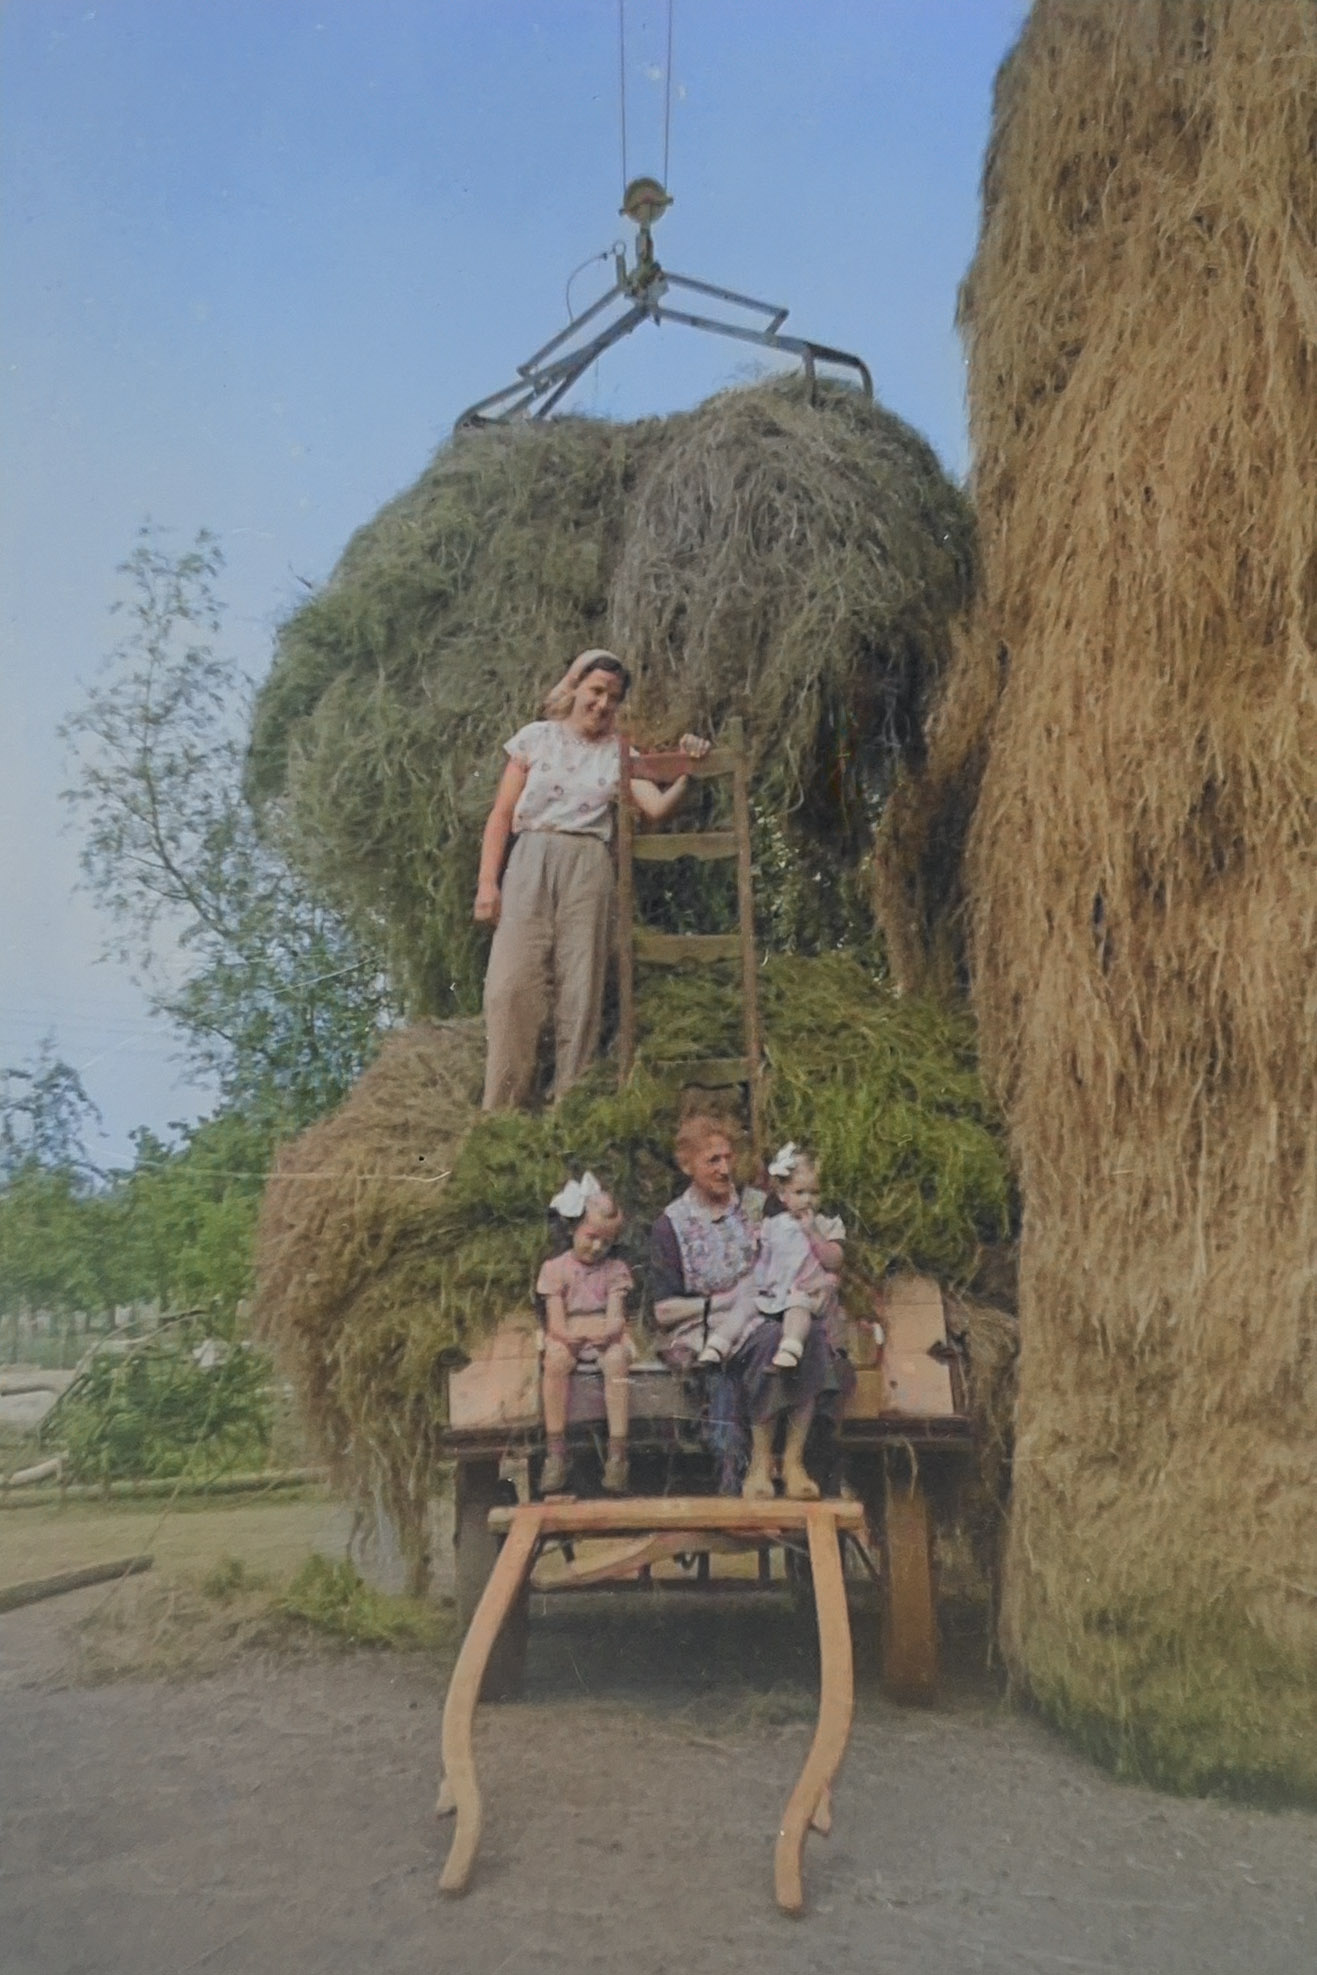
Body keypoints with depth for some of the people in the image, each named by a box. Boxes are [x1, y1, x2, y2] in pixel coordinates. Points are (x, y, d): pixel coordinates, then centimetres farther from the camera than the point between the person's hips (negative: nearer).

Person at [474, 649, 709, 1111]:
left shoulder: (619, 753, 11)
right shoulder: (536, 737, 8)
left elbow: (656, 808, -2)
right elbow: (501, 816, 6)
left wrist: (685, 774, -19)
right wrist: (487, 881, -2)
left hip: (588, 870, 1)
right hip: (531, 864, -1)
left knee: (581, 990, -1)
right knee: (511, 983, -9)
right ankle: (502, 1108, -1)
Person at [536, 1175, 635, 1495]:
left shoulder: (615, 1269, 10)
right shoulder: (555, 1268, 6)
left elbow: (615, 1315, -3)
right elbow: (555, 1320, -3)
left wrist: (609, 1332, -26)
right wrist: (567, 1335, -26)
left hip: (606, 1337, 0)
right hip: (568, 1337, 0)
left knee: (616, 1359, -34)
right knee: (554, 1360, -34)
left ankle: (617, 1452, -32)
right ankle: (556, 1452, -27)